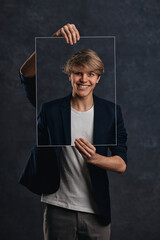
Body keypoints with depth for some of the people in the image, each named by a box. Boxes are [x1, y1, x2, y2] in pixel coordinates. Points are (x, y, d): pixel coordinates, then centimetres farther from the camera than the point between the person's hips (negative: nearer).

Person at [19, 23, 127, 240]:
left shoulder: (111, 112, 1)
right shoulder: (51, 109, -2)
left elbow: (121, 164, -4)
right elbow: (27, 74, -15)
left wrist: (94, 158, -25)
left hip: (97, 212, 1)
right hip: (58, 210, -1)